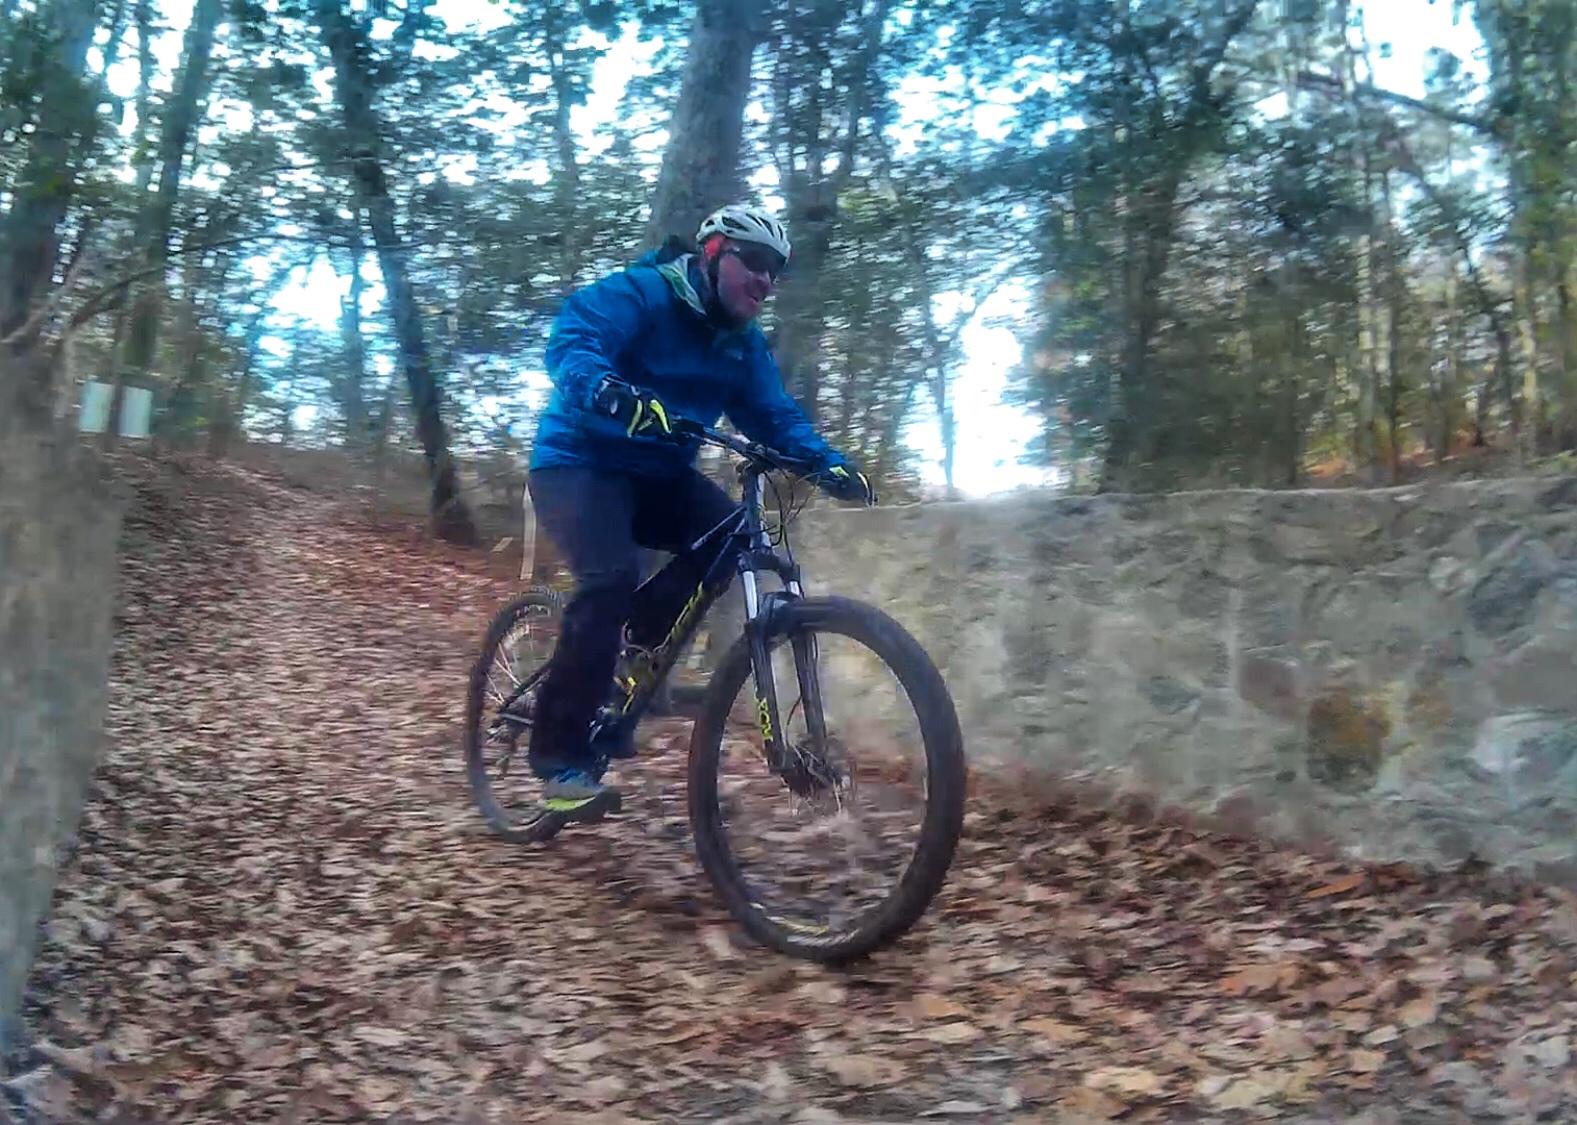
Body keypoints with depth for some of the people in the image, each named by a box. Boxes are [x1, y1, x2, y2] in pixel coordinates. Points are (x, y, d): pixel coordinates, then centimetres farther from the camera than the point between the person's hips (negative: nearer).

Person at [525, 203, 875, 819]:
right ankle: (559, 754, -18)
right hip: (581, 461, -7)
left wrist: (830, 463, -15)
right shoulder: (640, 293, -14)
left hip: (658, 473, 8)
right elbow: (571, 340, -29)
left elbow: (775, 416, 3)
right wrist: (611, 392, -51)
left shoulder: (743, 342, 8)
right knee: (613, 577, -30)